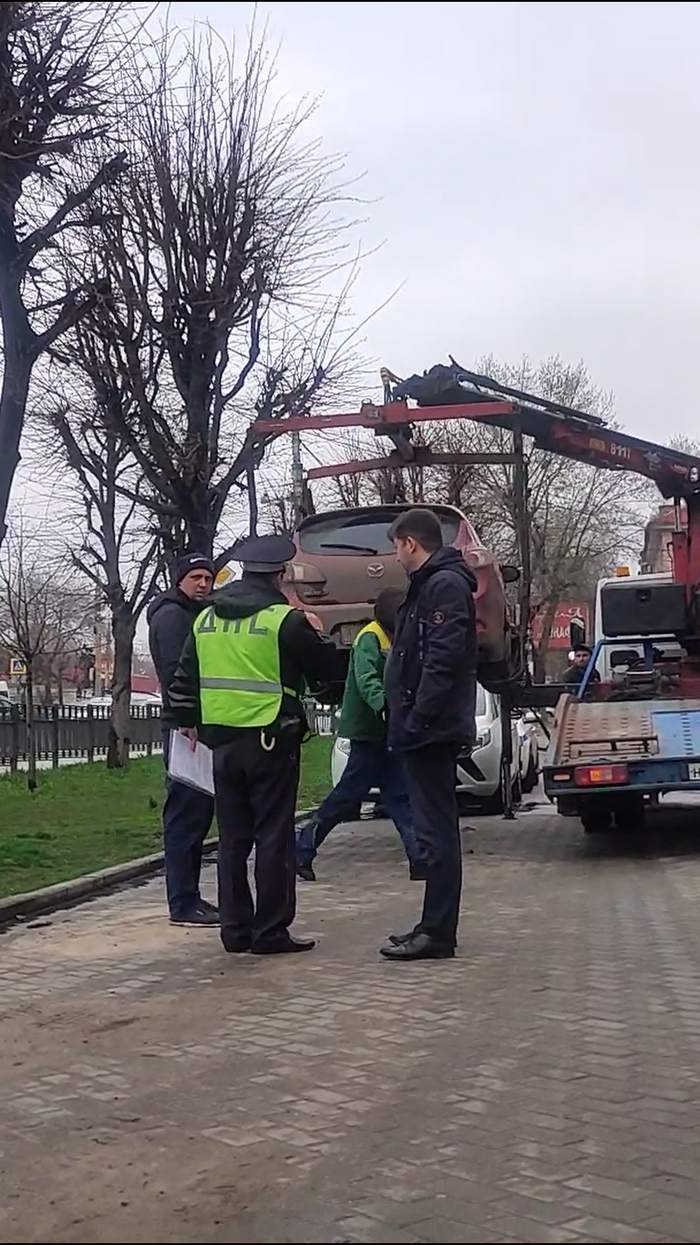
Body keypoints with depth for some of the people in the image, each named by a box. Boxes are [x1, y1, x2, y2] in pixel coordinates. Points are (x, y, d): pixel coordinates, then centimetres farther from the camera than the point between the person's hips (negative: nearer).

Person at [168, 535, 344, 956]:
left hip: (223, 742, 6)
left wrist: (189, 722, 28)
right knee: (274, 838, 0)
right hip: (272, 743, -6)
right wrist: (316, 635, 16)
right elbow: (330, 671, -1)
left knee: (233, 838, 12)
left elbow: (184, 681, 16)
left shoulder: (206, 620, 10)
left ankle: (236, 929, 16)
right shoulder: (286, 620, -10)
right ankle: (271, 931, 2)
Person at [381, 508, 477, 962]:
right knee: (435, 830, 13)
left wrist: (416, 720, -23)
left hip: (432, 730, -11)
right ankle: (434, 926, 21)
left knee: (437, 831, -7)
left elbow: (442, 660, -22)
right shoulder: (429, 584, 20)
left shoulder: (445, 585, -12)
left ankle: (437, 934, -3)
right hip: (427, 731, 11)